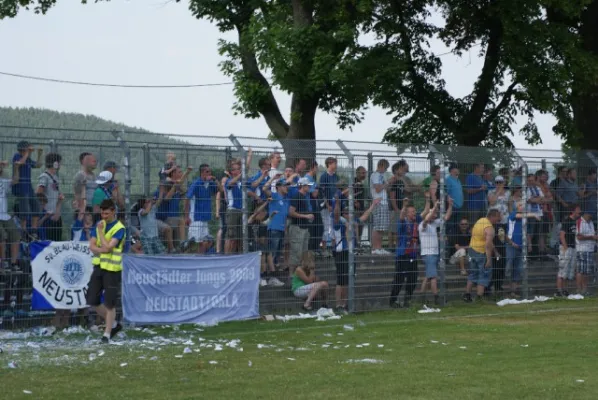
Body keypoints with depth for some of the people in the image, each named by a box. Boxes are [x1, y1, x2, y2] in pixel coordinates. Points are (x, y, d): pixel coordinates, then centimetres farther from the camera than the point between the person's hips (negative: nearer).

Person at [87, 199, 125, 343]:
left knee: (109, 304, -4)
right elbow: (92, 246, 4)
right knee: (93, 301, 7)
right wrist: (104, 250, -14)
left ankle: (107, 334, 7)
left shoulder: (119, 228, -10)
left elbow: (107, 247, -19)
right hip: (99, 266, 7)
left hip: (112, 269, -7)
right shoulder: (99, 224, 10)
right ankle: (114, 324, 24)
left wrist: (100, 231, -12)